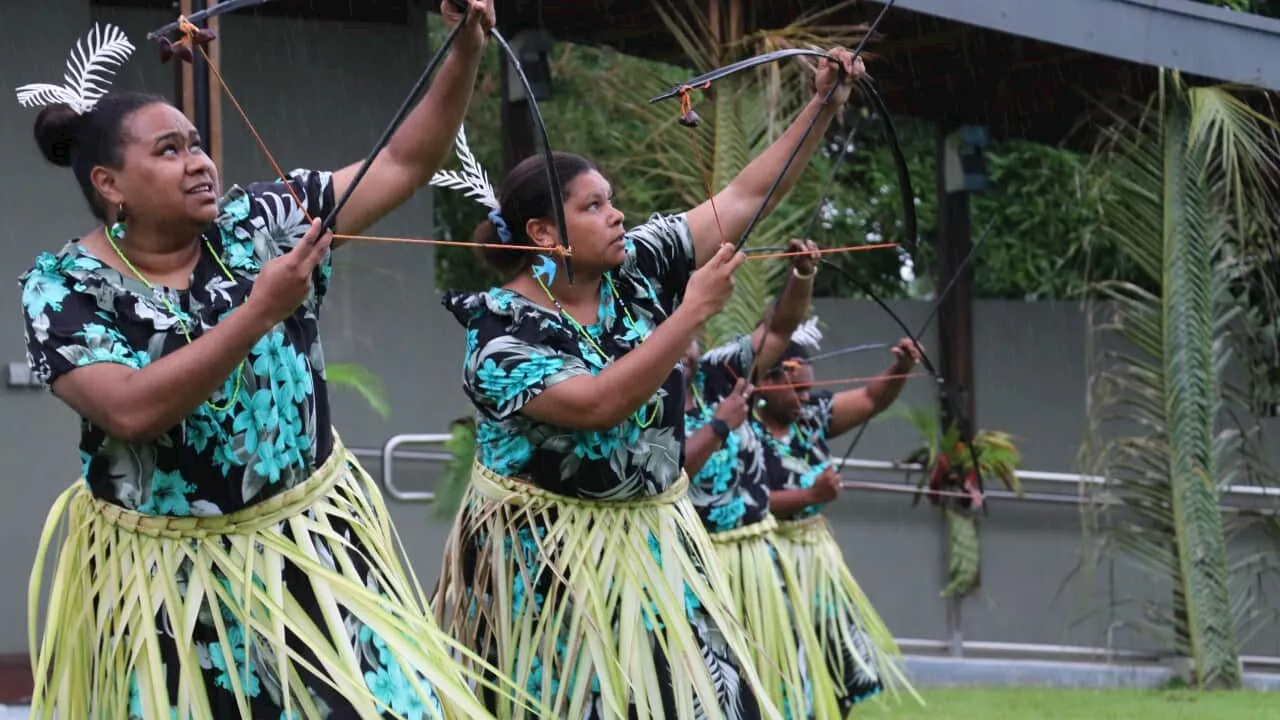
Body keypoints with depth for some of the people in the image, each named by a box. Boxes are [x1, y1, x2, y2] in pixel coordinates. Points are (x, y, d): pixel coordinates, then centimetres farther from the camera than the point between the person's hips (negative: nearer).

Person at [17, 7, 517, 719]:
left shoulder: (262, 222, -1)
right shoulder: (65, 285, -9)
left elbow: (405, 163, 1)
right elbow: (130, 411, -24)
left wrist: (467, 51, -14)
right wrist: (261, 311, -26)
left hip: (314, 540, 3)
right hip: (167, 578, -2)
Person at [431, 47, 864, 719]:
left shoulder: (636, 267, 0)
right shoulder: (502, 331, -16)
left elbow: (743, 198, 2)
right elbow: (600, 404, -29)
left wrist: (823, 106, -6)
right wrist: (694, 311, -25)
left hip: (654, 540, 6)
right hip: (549, 557, -6)